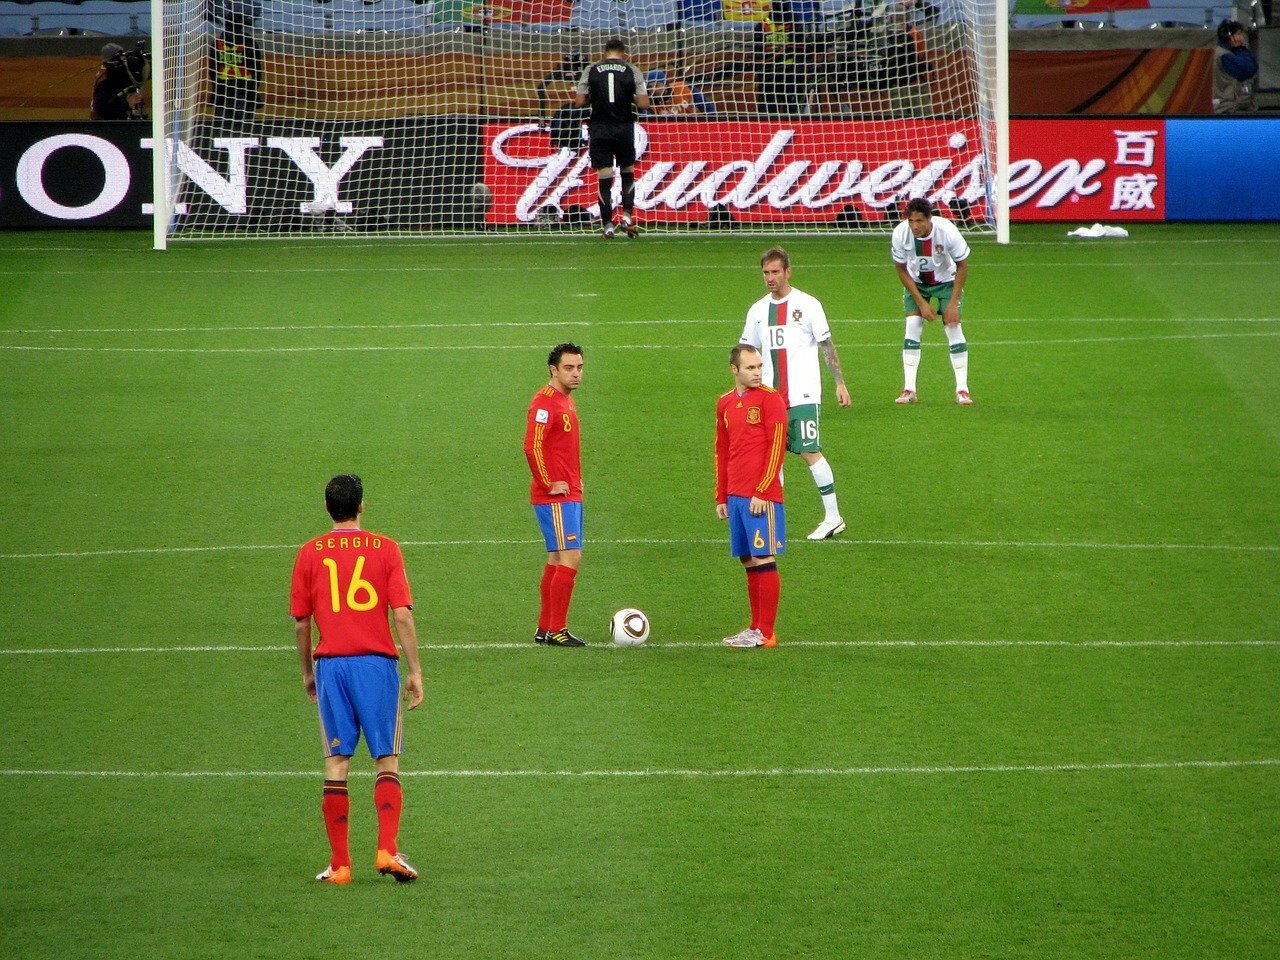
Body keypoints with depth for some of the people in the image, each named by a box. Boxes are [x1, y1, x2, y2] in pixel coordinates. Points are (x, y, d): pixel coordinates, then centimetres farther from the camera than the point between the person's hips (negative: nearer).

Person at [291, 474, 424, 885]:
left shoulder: (309, 553, 5)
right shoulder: (385, 549, 1)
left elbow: (301, 622, 7)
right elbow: (402, 615, -5)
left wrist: (307, 672, 20)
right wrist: (415, 671, 1)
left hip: (330, 664, 1)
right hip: (376, 662, -1)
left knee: (337, 762, 4)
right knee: (387, 760, 4)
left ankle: (339, 864, 3)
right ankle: (388, 851, -10)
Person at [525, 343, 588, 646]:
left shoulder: (566, 400, 15)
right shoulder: (545, 402, -15)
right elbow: (532, 447, -22)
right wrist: (549, 484, -17)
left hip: (570, 494, 10)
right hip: (555, 496, -10)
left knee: (557, 559, 13)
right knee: (570, 557, -12)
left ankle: (545, 628, 19)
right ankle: (556, 630, -10)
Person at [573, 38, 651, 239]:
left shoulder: (591, 71, 1)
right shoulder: (631, 71, -1)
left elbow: (579, 101, -2)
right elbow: (644, 104, -5)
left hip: (599, 130, 0)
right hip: (624, 129, 0)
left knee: (604, 178, 1)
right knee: (628, 172, 18)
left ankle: (607, 225, 0)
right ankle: (627, 216, 6)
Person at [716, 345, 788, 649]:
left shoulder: (770, 399, -5)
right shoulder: (725, 403, 14)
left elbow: (776, 447, -10)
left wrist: (762, 492, -14)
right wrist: (721, 496, 16)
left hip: (762, 496, -6)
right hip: (735, 495, 6)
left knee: (763, 560, -6)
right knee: (748, 561, 9)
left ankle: (766, 633, -4)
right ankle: (756, 627, 16)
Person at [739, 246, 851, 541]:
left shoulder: (807, 305, -2)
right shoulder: (758, 310, 11)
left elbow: (827, 347, 0)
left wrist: (840, 383, -5)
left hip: (803, 395, -5)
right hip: (770, 396, 5)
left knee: (810, 452, -9)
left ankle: (833, 517, -3)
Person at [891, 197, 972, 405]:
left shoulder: (947, 231, -31)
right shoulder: (900, 234, -27)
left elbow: (962, 265, -15)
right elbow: (902, 271, -12)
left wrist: (953, 303, -18)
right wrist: (921, 303, -15)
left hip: (946, 281, -1)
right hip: (916, 282, 1)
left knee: (953, 327, -13)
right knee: (912, 327, -13)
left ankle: (962, 390, -6)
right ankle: (909, 390, -10)